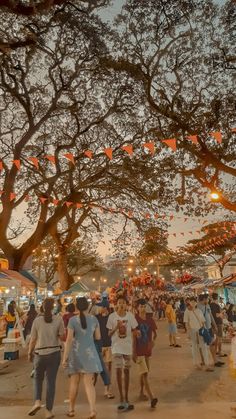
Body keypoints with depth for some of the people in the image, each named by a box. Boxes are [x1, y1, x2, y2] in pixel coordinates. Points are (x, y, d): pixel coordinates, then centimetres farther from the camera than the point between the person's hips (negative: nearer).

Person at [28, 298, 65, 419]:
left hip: (40, 353, 0)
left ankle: (37, 401, 7)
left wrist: (29, 353, 11)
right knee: (51, 381, 10)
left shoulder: (37, 320, -7)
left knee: (38, 378, 23)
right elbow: (63, 336, -5)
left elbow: (33, 340, -2)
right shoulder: (58, 319, -8)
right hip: (54, 353, 0)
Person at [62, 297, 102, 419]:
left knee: (74, 382, 15)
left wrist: (65, 356, -8)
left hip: (76, 352, -1)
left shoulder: (73, 320, -10)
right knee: (89, 382, 5)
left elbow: (69, 339, -12)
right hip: (89, 352, 1)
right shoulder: (94, 319, -1)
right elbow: (98, 337, 7)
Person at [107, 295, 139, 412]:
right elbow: (109, 334, -6)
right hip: (117, 347, -2)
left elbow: (134, 330, 4)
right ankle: (121, 399, 5)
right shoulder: (112, 316, -10)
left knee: (126, 371, 12)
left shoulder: (130, 315, -5)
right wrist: (116, 327, -23)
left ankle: (126, 397, 25)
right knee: (118, 371, -5)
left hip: (128, 347, 2)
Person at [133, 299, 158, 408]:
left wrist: (152, 340, -10)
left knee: (144, 373, 17)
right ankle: (152, 398, -11)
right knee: (145, 373, -11)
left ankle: (141, 393, 32)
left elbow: (154, 332, 12)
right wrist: (134, 352, -12)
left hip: (147, 350, 6)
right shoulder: (135, 319, -12)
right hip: (138, 350, -6)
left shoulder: (150, 320, 2)